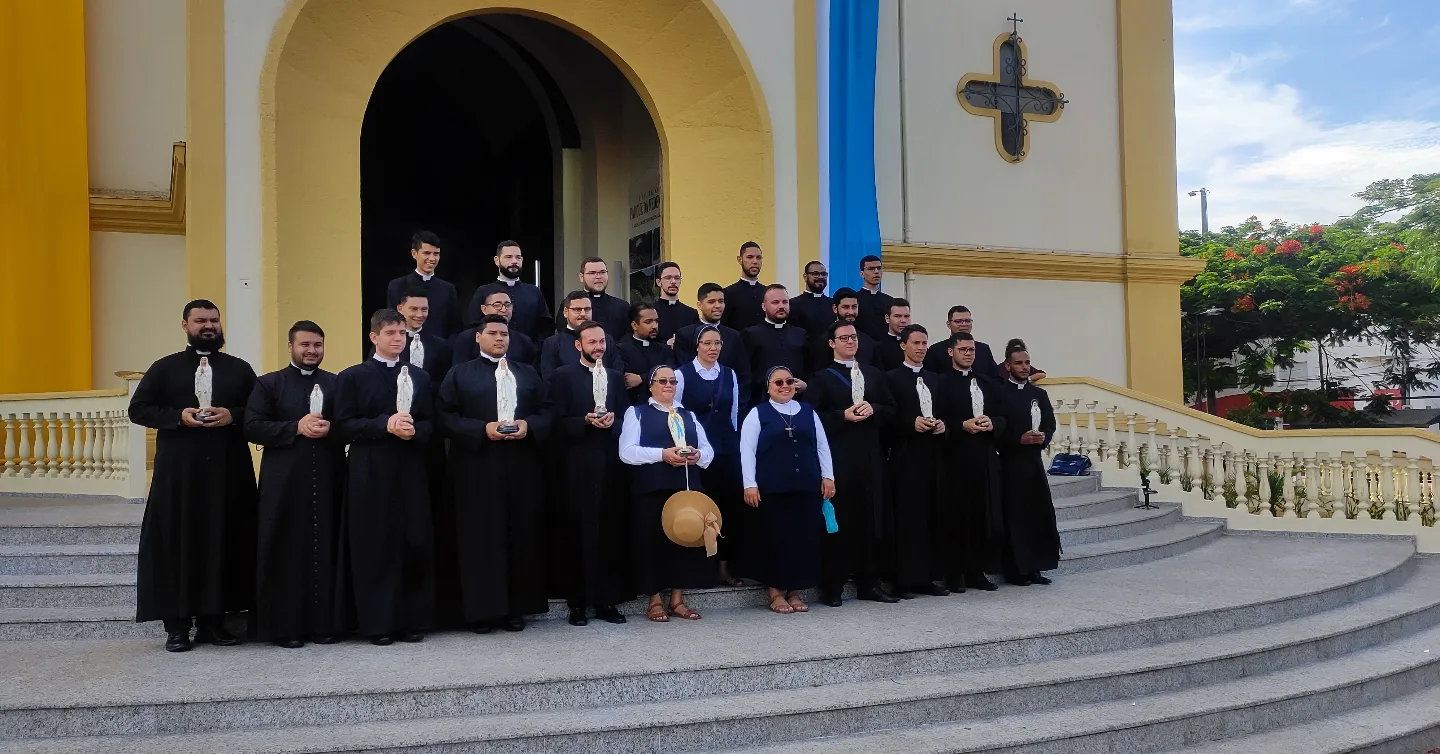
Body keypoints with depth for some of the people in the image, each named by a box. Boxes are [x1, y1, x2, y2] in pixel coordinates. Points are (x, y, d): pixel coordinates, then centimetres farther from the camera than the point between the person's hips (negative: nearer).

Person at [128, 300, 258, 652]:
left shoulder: (240, 369, 12)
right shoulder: (165, 368, 8)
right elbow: (138, 409, 3)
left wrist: (232, 416, -11)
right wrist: (178, 416, -12)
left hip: (228, 471, 1)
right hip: (178, 471, -1)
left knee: (223, 542, 2)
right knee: (177, 543, -2)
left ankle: (213, 620, 11)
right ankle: (177, 624, 4)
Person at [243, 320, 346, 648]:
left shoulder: (337, 384, 13)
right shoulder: (268, 384, 6)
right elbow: (252, 427, -4)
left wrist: (330, 430, -11)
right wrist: (296, 428, -14)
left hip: (327, 479, 2)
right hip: (284, 482, -2)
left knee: (325, 551, 3)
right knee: (285, 553, 0)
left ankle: (325, 623, 10)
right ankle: (284, 625, 7)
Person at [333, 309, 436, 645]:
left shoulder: (420, 377, 17)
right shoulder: (352, 377, 4)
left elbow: (430, 424, 13)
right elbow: (343, 426, -4)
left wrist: (414, 430, -9)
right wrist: (385, 425, -16)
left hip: (411, 472, 3)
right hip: (371, 475, -3)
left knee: (416, 547, 2)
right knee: (375, 548, -2)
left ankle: (413, 620, 11)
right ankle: (378, 623, 7)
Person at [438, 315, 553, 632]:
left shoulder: (529, 374, 17)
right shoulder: (460, 374, 7)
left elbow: (547, 412, 12)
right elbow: (445, 416, -2)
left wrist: (529, 426, -9)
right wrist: (482, 429, -14)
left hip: (522, 468, 3)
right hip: (477, 469, -3)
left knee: (522, 537, 2)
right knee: (481, 537, -2)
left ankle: (517, 607, 10)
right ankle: (482, 609, 4)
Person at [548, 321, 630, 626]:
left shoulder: (616, 378, 15)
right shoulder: (563, 376, 3)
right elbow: (556, 423, -4)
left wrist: (612, 421, -8)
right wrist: (585, 421, -18)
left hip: (610, 466, 3)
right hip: (577, 467, -3)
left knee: (611, 533, 3)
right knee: (576, 534, -1)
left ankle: (606, 600, 10)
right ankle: (577, 602, 7)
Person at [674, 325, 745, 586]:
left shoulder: (730, 375, 10)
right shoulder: (682, 374, -3)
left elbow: (734, 415, 14)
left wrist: (736, 446, 13)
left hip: (728, 449, 4)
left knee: (731, 506, 3)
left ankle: (727, 565, 15)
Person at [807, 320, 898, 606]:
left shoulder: (874, 374, 17)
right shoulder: (821, 377, 3)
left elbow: (890, 408, 13)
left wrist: (873, 409, -6)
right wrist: (844, 415, -15)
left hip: (870, 454, 4)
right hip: (837, 455, -4)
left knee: (872, 517, 4)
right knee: (838, 518, -5)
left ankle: (869, 582, 12)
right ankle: (832, 584, 2)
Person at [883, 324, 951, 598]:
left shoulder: (935, 379, 17)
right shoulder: (892, 378, 0)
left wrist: (942, 425, 0)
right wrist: (912, 423, -18)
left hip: (933, 455, 5)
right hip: (906, 456, -5)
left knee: (933, 516, 4)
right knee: (907, 517, -5)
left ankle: (928, 576, 10)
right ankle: (905, 579, 1)